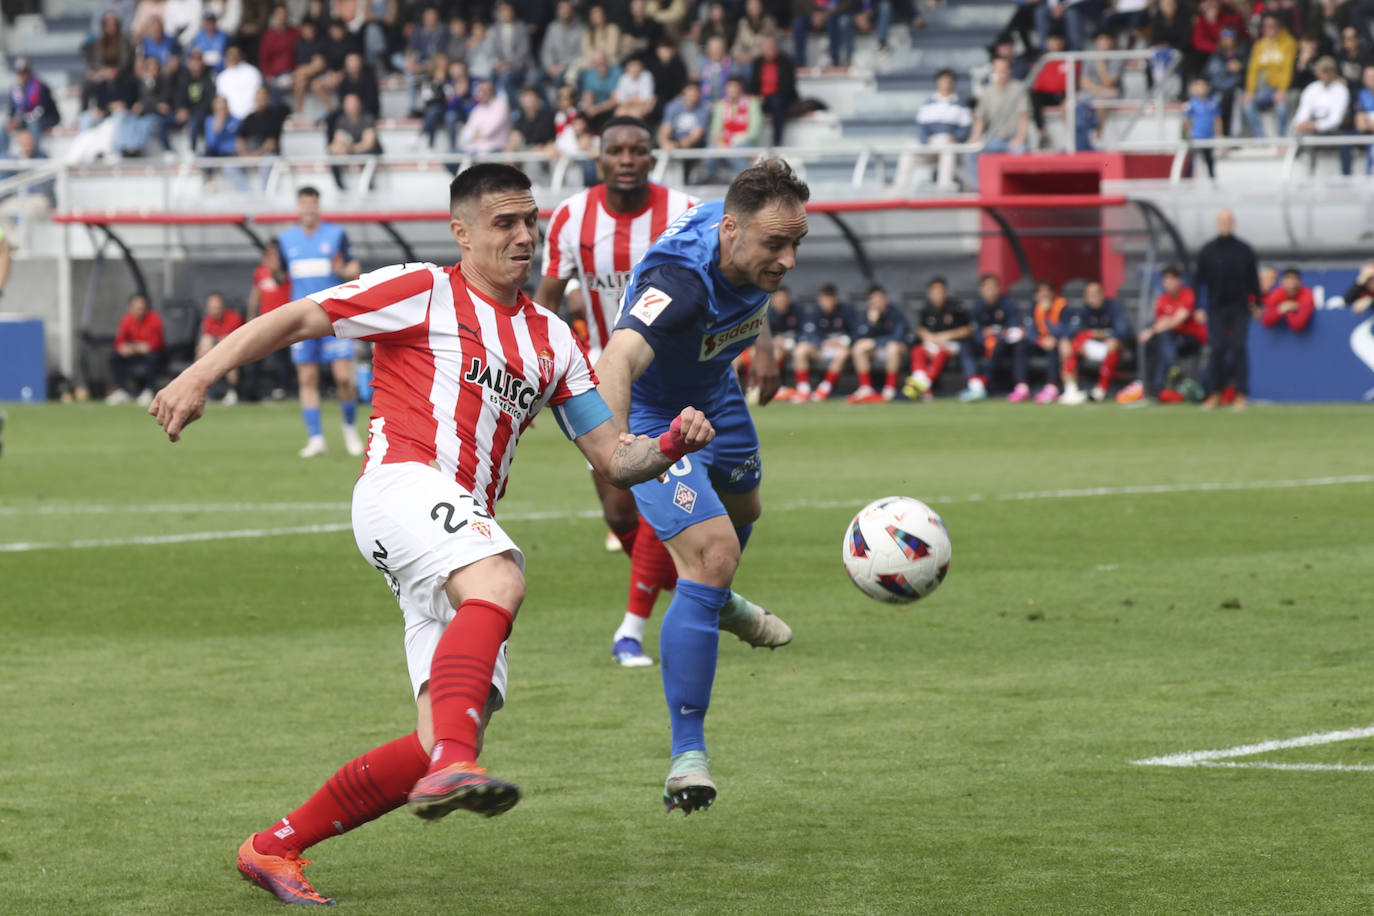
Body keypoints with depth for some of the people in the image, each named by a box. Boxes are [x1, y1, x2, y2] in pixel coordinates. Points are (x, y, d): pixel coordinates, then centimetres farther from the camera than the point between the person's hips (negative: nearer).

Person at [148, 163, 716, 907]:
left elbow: (613, 457, 22)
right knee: (498, 581, -39)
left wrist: (671, 444, 1)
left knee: (444, 748, -6)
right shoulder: (423, 293, 7)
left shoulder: (551, 338, 24)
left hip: (464, 528, 7)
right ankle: (453, 763, -54)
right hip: (402, 481, -6)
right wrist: (199, 377, -9)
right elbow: (297, 318, 3)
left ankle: (276, 846, 5)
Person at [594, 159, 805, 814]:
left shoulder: (756, 250, -19)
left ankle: (721, 602, 71)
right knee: (711, 555, -23)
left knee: (741, 511, 34)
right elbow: (618, 360, -63)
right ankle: (687, 755, -21)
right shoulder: (678, 281, -44)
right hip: (653, 418, -9)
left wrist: (763, 344, 17)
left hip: (714, 398, 9)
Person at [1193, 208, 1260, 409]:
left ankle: (1241, 394, -3)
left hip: (1240, 308, 0)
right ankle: (1215, 394, 6)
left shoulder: (1244, 251, 5)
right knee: (1216, 350, -3)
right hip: (1216, 308, 0)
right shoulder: (1207, 251, 4)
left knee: (1239, 349, -6)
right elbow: (1199, 279, 5)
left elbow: (1253, 279, 10)